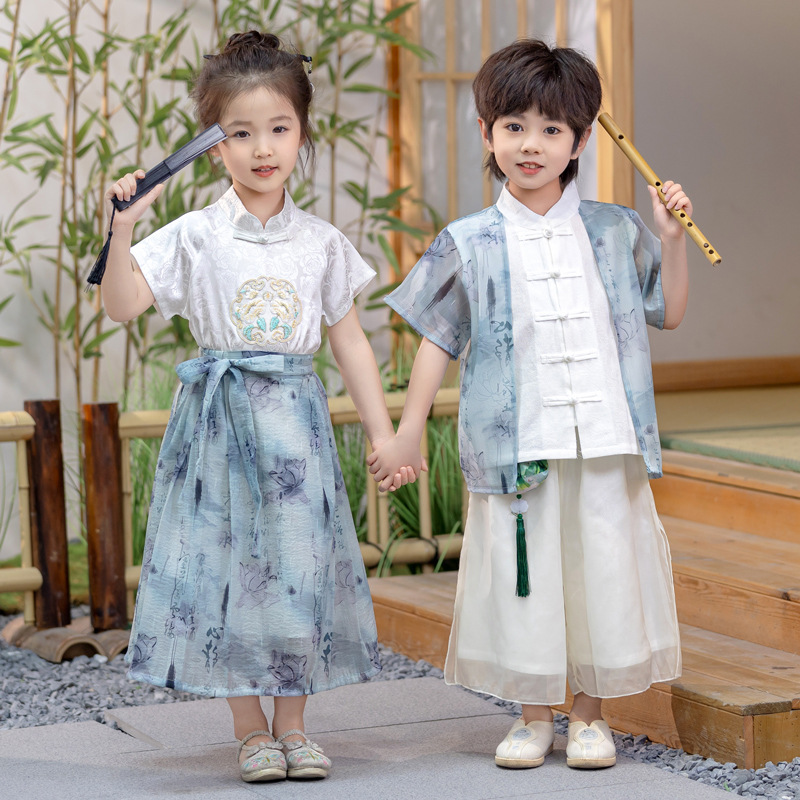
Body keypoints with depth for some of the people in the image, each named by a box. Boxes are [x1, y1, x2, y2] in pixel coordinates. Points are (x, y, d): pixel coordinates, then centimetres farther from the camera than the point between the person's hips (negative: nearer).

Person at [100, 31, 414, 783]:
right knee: (226, 564, 1)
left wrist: (383, 432, 9)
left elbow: (349, 340, 10)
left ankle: (292, 723, 18)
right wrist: (122, 229, -23)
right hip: (220, 416, -2)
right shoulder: (195, 236, -3)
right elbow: (122, 304, -10)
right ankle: (249, 729, 14)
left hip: (296, 420, 2)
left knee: (300, 564, 4)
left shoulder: (321, 242, 5)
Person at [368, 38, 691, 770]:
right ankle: (535, 715, 19)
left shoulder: (613, 233, 6)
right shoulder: (471, 245, 1)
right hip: (518, 447, -1)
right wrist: (409, 434, 4)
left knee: (603, 570, 5)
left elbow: (670, 312, 16)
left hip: (605, 443, 1)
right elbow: (438, 342, 6)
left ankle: (590, 715, 20)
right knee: (525, 577, 3)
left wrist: (672, 238, 3)